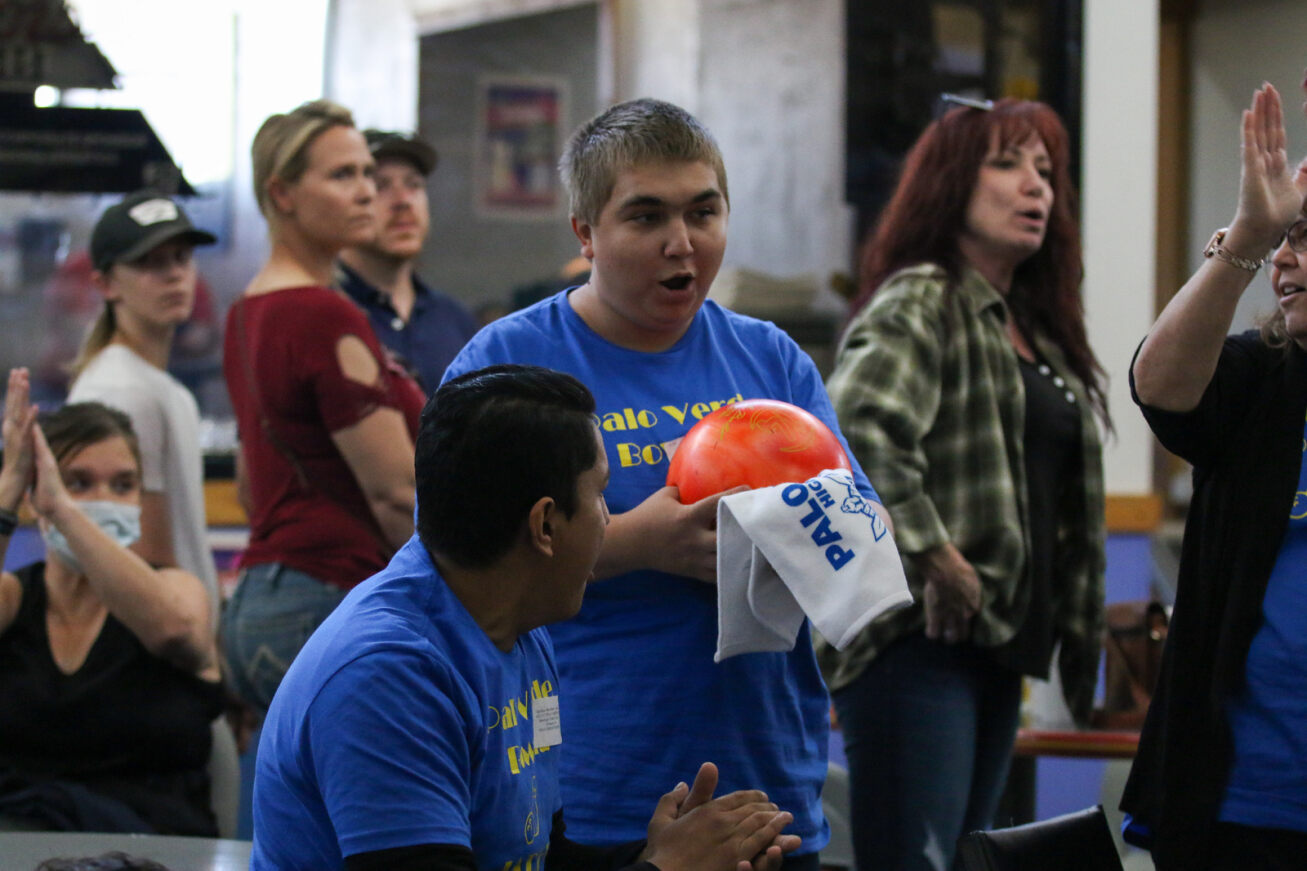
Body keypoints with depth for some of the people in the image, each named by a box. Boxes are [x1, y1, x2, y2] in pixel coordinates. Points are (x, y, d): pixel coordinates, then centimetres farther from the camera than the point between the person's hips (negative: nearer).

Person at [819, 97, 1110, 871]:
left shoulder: (1038, 330, 19)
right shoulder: (922, 302, -8)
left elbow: (1066, 500, 26)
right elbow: (859, 430, -27)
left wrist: (1074, 630, 15)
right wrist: (936, 558, -23)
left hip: (997, 642, 9)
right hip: (921, 639, -9)